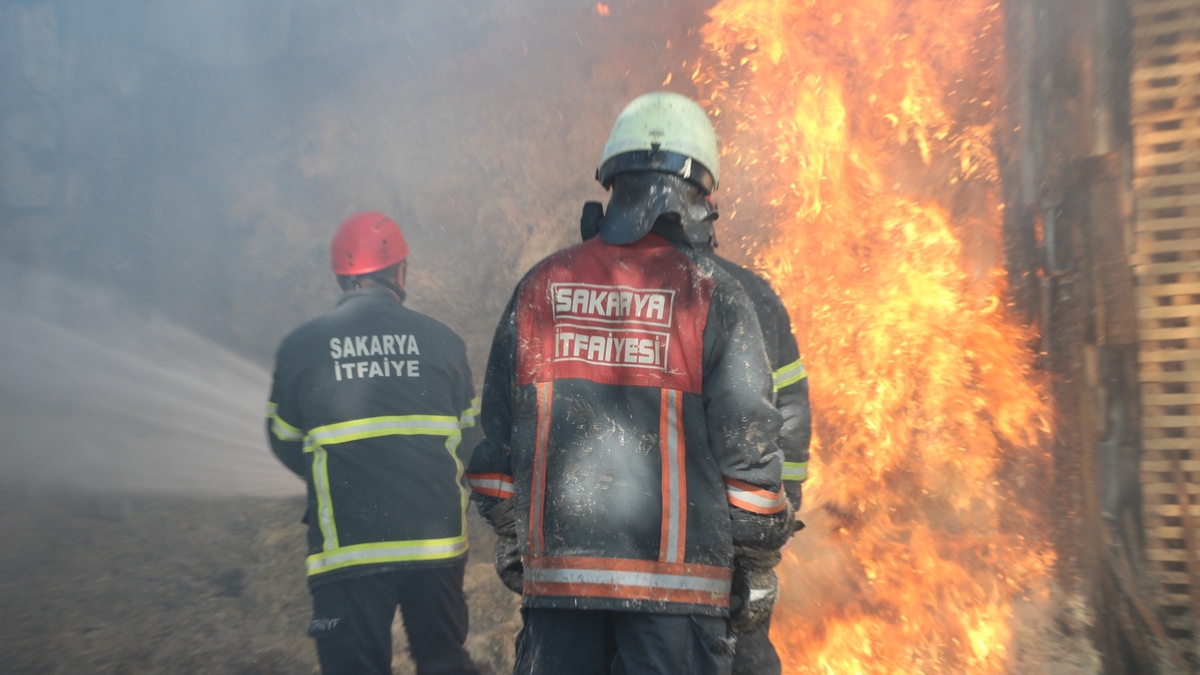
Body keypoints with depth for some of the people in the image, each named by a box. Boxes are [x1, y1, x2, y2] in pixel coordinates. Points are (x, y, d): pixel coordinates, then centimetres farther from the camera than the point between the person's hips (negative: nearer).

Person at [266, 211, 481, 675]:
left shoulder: (299, 347, -2)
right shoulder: (441, 341, -1)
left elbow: (286, 444, 10)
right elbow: (469, 436, 10)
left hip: (346, 548, -1)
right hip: (436, 540, 2)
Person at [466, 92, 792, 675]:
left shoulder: (540, 286, 4)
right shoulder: (712, 294, -6)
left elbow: (494, 429, 8)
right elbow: (747, 437, -6)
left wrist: (510, 538, 20)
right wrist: (758, 550, 7)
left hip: (555, 567, 3)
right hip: (675, 578, -2)